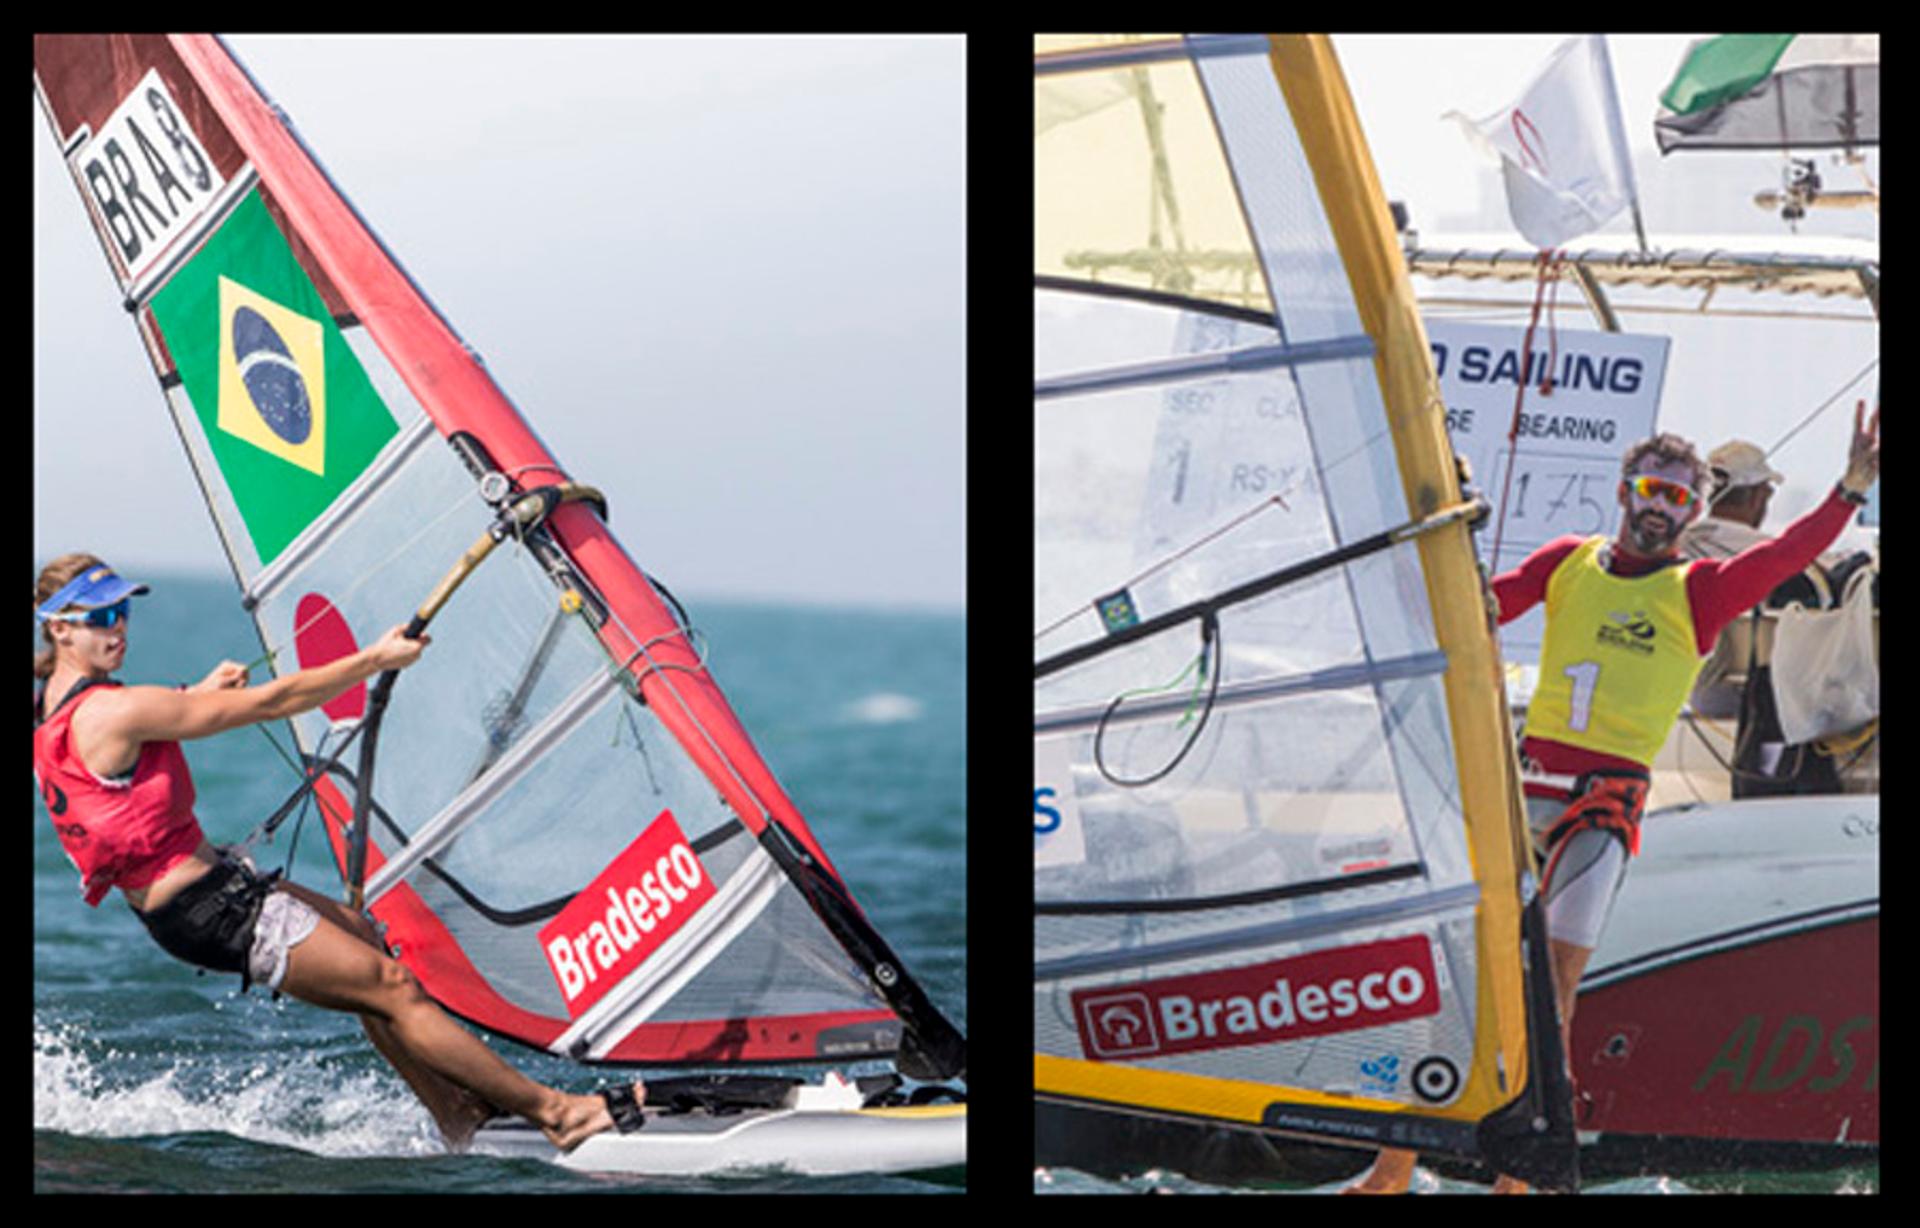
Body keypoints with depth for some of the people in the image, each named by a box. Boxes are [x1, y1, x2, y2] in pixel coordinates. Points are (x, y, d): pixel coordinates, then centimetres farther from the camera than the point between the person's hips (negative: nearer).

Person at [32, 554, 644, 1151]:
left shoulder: (52, 705, 5)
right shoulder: (111, 712, -25)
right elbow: (264, 703, -21)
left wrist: (193, 696, 22)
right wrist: (374, 660, -14)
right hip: (208, 910, -11)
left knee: (359, 935, 22)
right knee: (392, 985, -7)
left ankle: (454, 1114, 24)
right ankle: (556, 1112, -2)